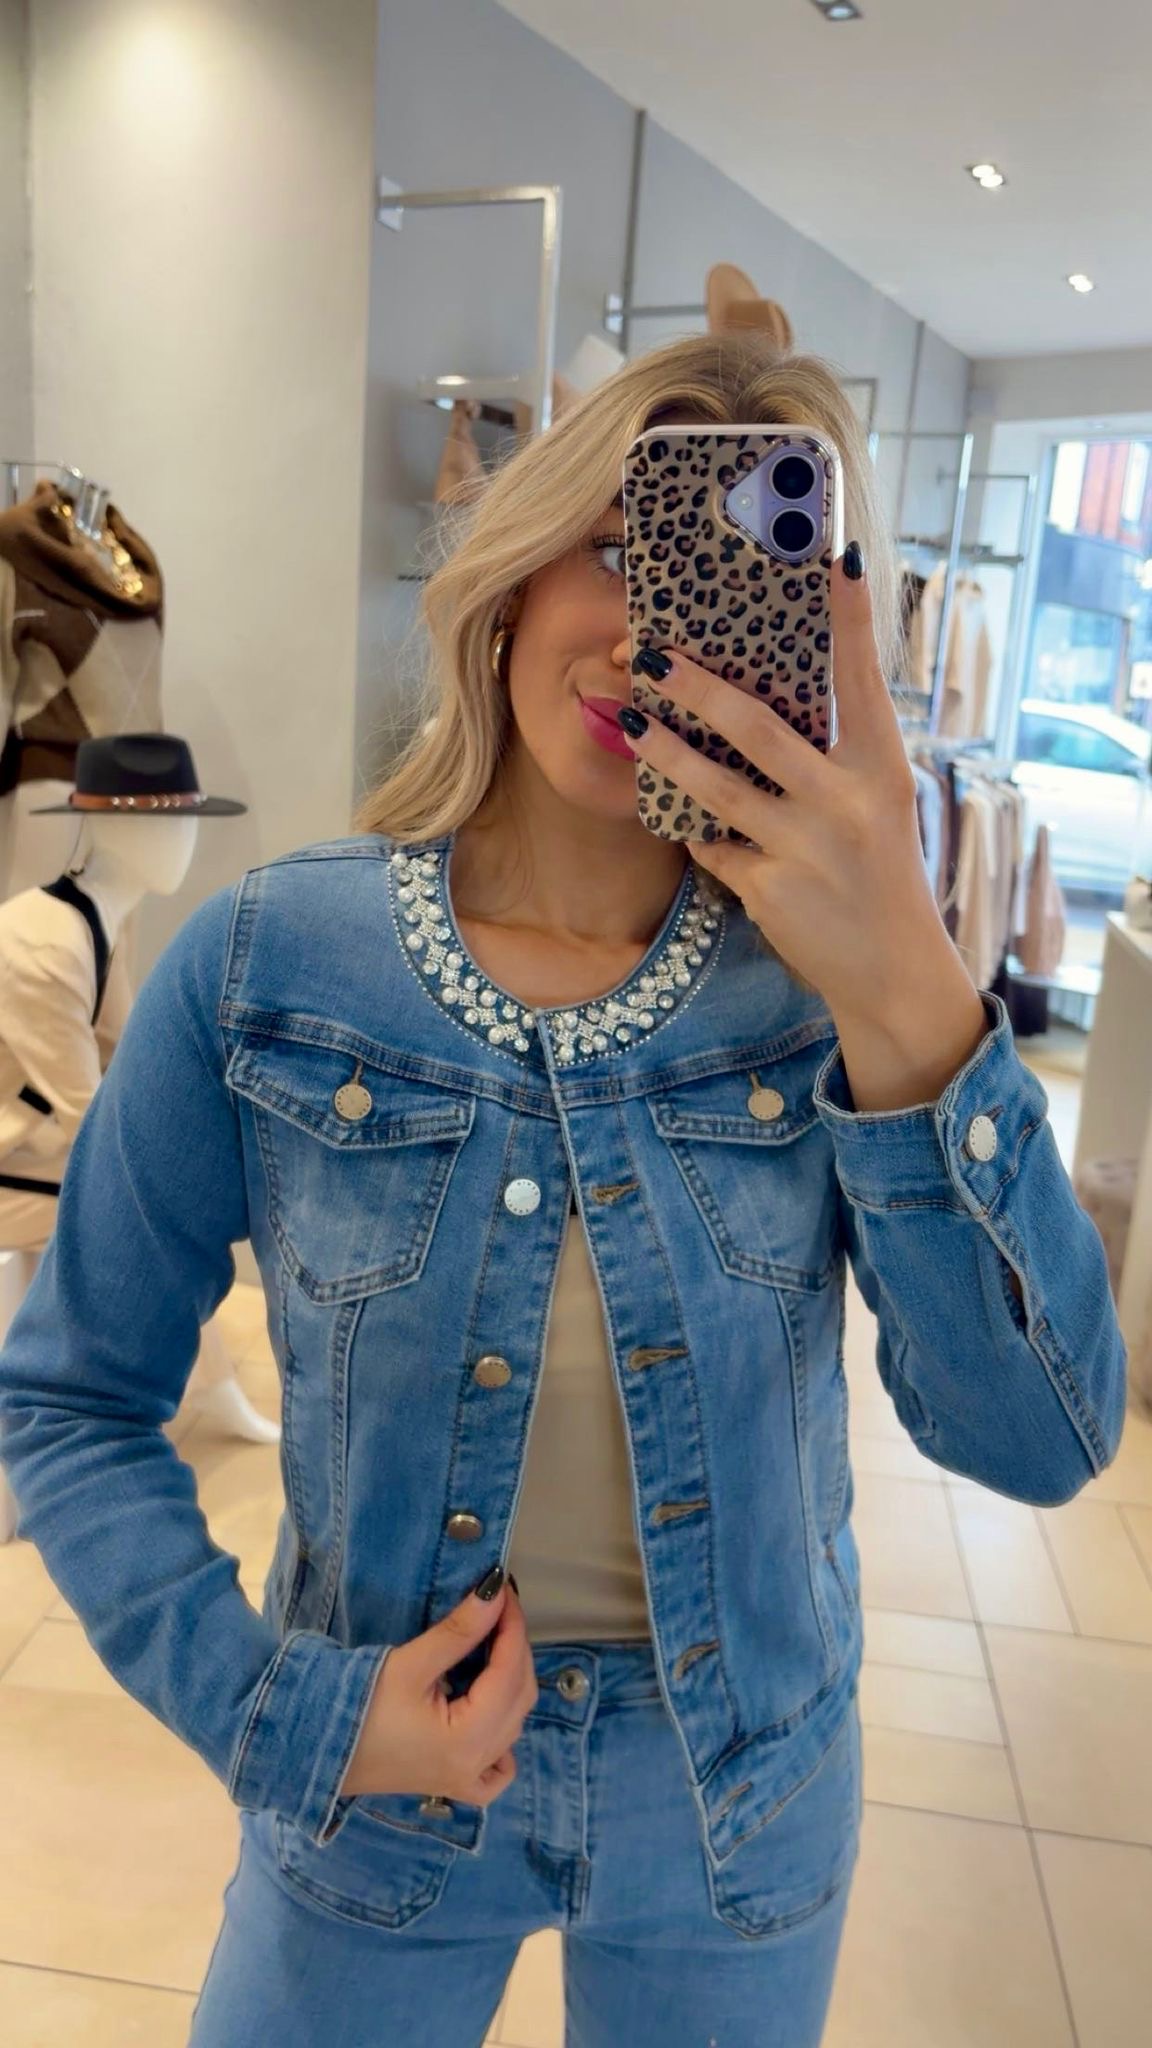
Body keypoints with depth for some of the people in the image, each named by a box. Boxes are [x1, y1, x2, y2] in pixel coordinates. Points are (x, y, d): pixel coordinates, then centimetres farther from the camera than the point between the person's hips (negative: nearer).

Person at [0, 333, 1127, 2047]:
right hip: (380, 1786, -1)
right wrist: (280, 1711, -14)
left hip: (750, 1802, 2)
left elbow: (1044, 1440, -22)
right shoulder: (259, 969, -15)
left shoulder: (824, 977, -13)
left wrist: (913, 1005, -34)